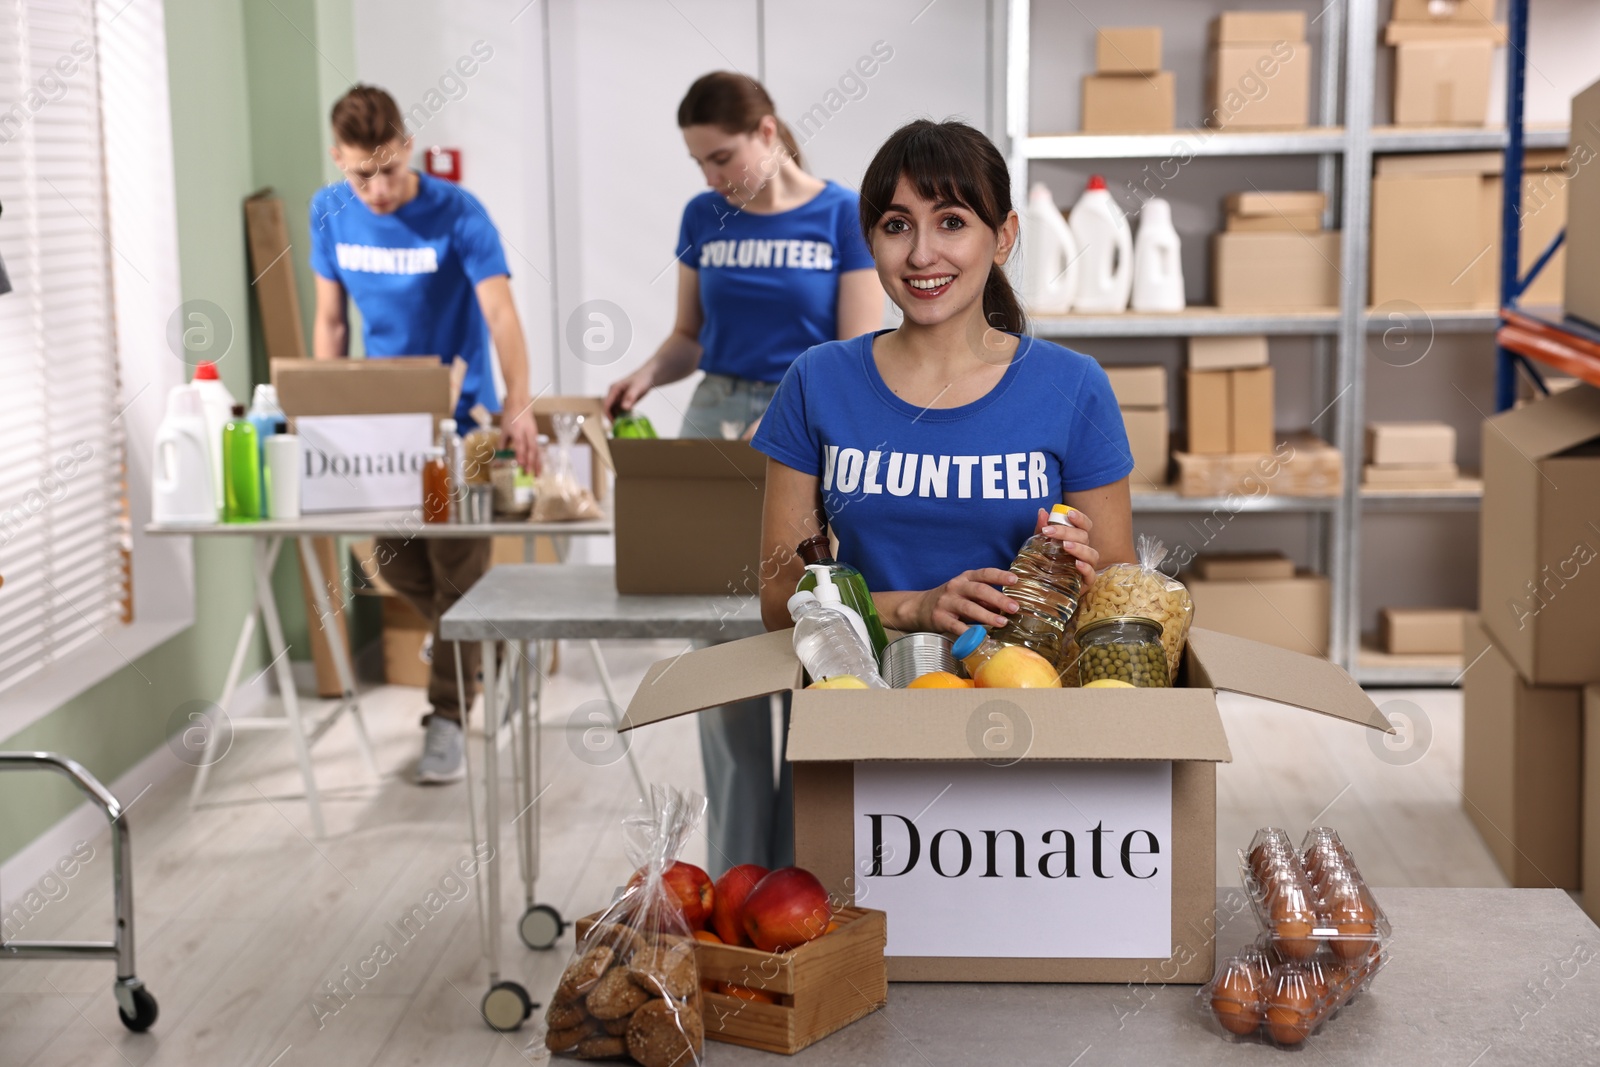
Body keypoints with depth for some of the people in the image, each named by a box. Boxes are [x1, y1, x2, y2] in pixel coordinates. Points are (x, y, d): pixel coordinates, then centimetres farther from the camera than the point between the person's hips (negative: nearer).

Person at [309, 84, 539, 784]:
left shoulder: (456, 215, -20)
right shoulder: (330, 213, -4)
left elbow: (500, 312, -31)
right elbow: (331, 321, 5)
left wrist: (518, 405, -46)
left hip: (458, 416, -5)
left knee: (456, 573, -2)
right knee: (396, 562, 10)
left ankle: (447, 720, 9)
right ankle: (480, 639, 38)